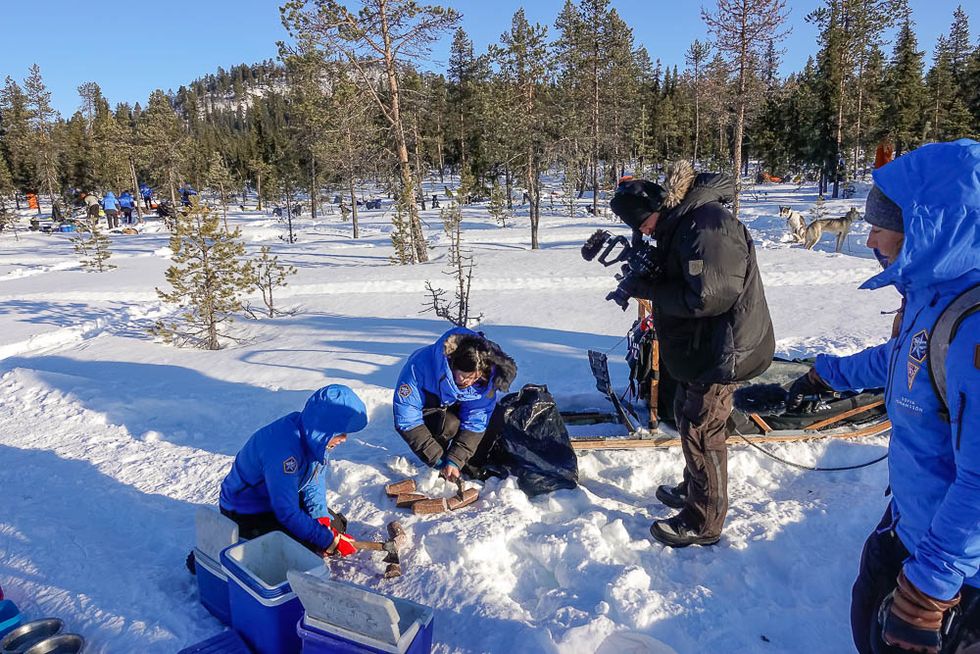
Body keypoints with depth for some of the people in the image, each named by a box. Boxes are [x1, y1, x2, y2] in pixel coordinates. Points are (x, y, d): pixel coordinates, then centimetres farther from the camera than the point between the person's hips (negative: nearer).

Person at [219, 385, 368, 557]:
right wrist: (330, 542, -29)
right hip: (247, 515, -9)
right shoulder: (284, 448, -37)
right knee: (313, 548, -22)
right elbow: (287, 513, -34)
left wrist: (322, 516, -16)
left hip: (282, 500, 9)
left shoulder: (312, 437, -11)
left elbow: (314, 482, 1)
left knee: (337, 524, 7)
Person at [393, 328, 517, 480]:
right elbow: (406, 419, -36)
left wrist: (455, 460, -34)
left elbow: (474, 421, -24)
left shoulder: (486, 377, -31)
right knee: (449, 424, -30)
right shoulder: (420, 365, -41)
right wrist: (438, 460, -34)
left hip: (452, 407, 3)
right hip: (426, 408, -3)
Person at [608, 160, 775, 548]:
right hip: (698, 345, 11)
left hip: (722, 349, -11)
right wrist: (642, 281, -4)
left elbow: (708, 296, -30)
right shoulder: (681, 221, 7)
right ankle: (693, 490, 43)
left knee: (701, 430, 0)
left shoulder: (706, 226, -26)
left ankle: (704, 524, 16)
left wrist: (646, 288, -22)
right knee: (686, 416, 22)